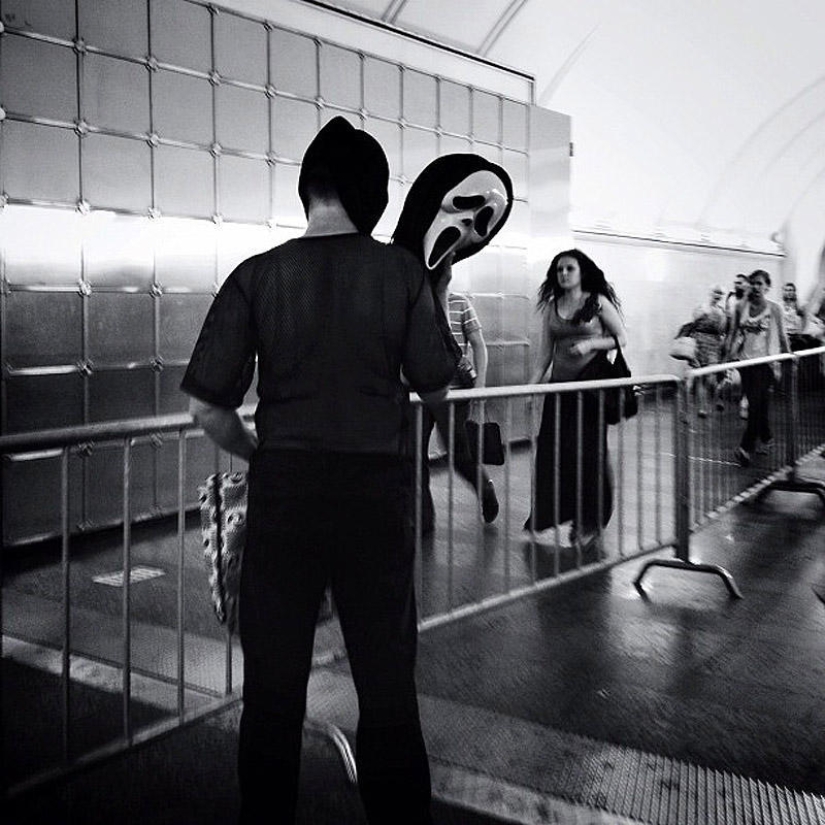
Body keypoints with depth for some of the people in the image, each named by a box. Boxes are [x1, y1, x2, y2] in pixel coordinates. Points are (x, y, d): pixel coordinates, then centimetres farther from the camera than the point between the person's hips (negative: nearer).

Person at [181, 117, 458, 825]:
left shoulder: (258, 275, -4)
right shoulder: (403, 272, -4)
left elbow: (207, 407, -5)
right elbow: (437, 388, 3)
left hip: (284, 485, 0)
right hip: (378, 486, 0)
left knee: (272, 686, 14)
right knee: (388, 684, 14)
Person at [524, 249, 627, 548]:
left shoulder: (598, 302, -2)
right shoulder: (551, 307, 8)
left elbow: (622, 338, 1)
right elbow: (545, 352, 9)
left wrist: (590, 344, -14)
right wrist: (532, 385, 1)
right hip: (560, 385, 4)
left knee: (588, 451, -1)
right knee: (551, 450, 0)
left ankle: (590, 520, 14)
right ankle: (548, 512, 16)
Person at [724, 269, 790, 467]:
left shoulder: (774, 308, -3)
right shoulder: (741, 307, 5)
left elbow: (782, 335, 4)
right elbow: (734, 332, 11)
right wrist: (728, 353, 4)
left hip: (765, 361, -4)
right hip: (745, 360, 4)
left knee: (756, 404, -11)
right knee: (757, 404, 11)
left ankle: (746, 448, -11)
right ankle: (766, 438, 31)